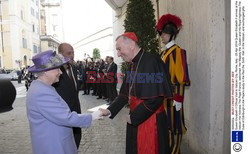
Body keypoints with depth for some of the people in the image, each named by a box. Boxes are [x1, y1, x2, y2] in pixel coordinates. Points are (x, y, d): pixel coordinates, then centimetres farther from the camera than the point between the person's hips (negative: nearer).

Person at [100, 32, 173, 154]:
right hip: (135, 120, 8)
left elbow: (155, 98, -22)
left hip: (150, 121, -7)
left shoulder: (151, 61, -19)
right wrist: (110, 110, -1)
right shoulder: (133, 65, 8)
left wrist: (134, 116, -14)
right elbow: (125, 93, 10)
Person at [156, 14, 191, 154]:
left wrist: (178, 98, -19)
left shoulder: (178, 51, -13)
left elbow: (181, 78, -18)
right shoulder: (164, 53, 13)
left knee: (173, 124, 4)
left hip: (173, 94, -8)